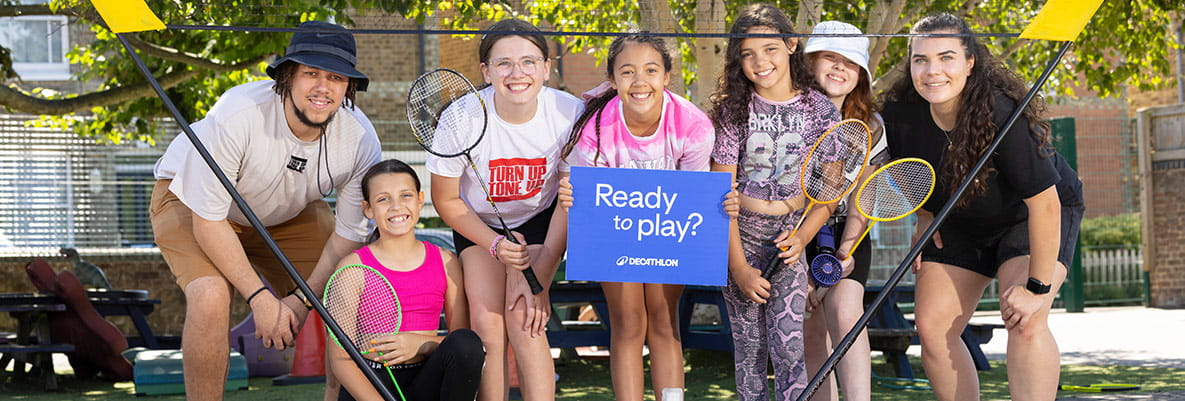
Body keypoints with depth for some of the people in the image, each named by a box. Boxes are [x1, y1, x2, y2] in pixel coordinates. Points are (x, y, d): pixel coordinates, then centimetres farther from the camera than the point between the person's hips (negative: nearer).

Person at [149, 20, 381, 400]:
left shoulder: (361, 140, -23)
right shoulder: (236, 116, -36)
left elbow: (349, 234, -10)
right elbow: (208, 221, -29)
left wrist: (301, 300, -18)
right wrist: (260, 298, -30)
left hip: (288, 212, 4)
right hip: (192, 200, -4)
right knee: (212, 297, -32)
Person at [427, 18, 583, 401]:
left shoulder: (570, 114, -23)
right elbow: (446, 200, -9)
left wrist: (540, 279, -17)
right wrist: (495, 246, -22)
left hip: (539, 221, 0)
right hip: (477, 224, 0)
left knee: (523, 318, -22)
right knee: (487, 322, -17)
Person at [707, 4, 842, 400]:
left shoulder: (820, 109, -1)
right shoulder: (733, 109, -3)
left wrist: (802, 236, -13)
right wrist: (739, 267, -11)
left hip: (790, 237, 0)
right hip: (739, 237, 0)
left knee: (787, 345, -12)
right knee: (749, 349, -1)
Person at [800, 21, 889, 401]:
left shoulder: (869, 126, -5)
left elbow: (861, 199, -1)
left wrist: (847, 250, -15)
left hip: (846, 235, 0)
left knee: (845, 315, -21)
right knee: (811, 331, -3)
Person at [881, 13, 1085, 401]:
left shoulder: (1001, 114, -36)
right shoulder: (900, 112, -20)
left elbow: (1044, 202, -34)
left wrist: (1037, 287, -32)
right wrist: (924, 219, 7)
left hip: (1033, 217, -5)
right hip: (959, 221, 5)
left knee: (1024, 323, -26)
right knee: (932, 329, -5)